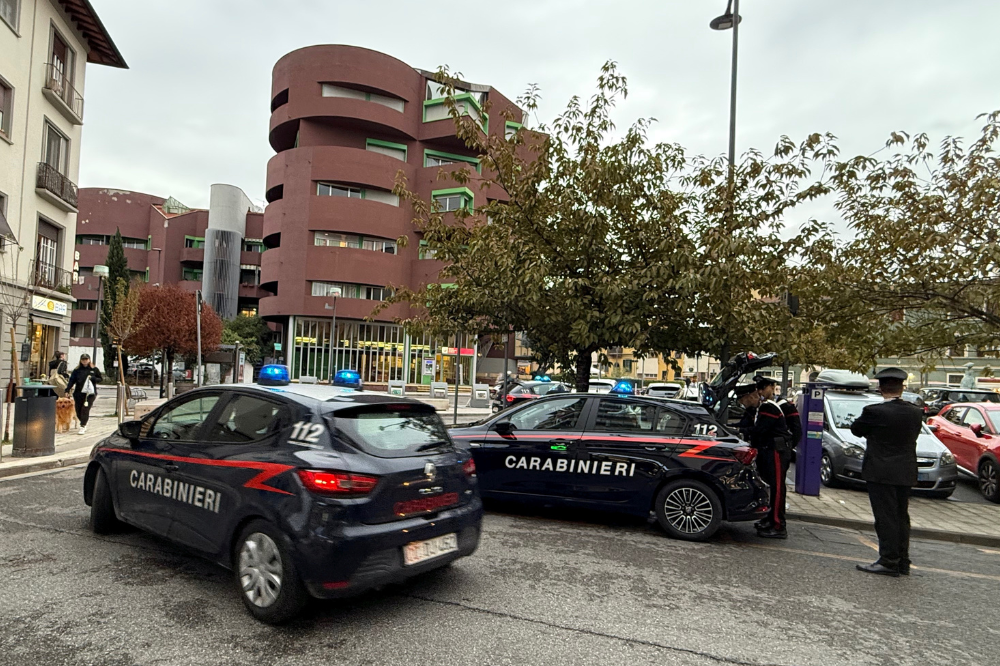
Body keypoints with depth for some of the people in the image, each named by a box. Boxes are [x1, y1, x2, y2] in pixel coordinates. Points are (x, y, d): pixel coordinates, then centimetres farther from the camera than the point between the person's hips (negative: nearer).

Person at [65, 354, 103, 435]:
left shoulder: (94, 369, 5)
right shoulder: (77, 370, 8)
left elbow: (100, 379, 9)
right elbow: (72, 380, 3)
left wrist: (93, 378, -10)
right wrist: (67, 390, -6)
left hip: (90, 393, -2)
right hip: (78, 393, 2)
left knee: (85, 409, -11)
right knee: (78, 410, 5)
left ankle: (82, 427, -7)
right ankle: (84, 423, 27)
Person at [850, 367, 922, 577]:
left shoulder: (875, 412, -16)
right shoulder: (916, 412, 1)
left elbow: (857, 429, -3)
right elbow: (913, 435, 12)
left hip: (880, 472, -6)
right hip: (905, 473, 6)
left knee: (886, 518, 0)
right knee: (901, 517, 15)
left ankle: (889, 562, 3)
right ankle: (902, 562, 22)